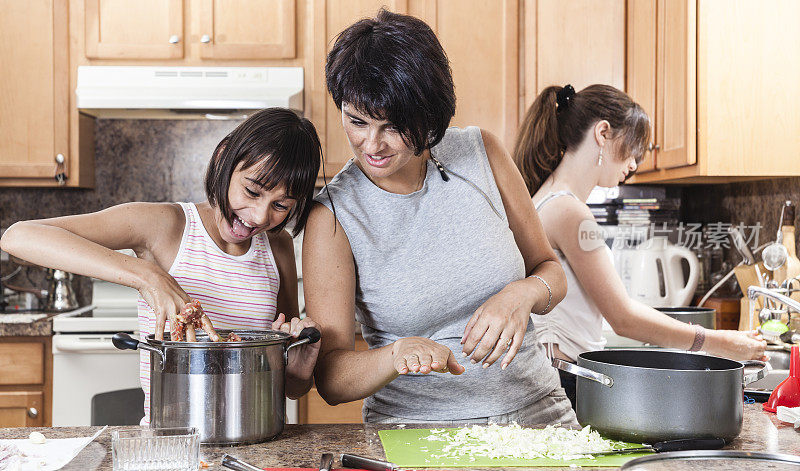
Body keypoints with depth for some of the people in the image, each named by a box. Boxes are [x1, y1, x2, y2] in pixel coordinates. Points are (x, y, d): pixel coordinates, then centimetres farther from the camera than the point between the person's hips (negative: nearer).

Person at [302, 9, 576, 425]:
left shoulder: (481, 153, -1)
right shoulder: (333, 215, -8)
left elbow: (549, 270, 9)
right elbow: (330, 378, -10)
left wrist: (523, 294, -14)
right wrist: (398, 354, -30)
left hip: (535, 413, 2)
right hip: (414, 433, -2)